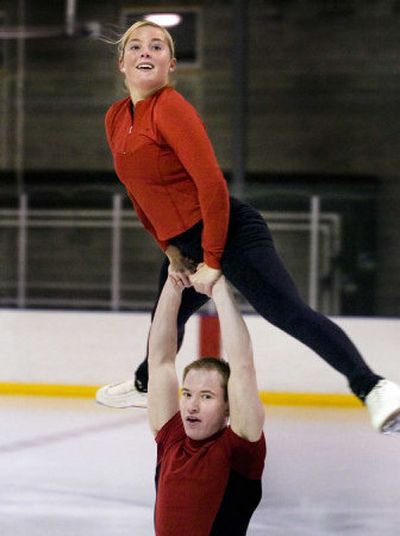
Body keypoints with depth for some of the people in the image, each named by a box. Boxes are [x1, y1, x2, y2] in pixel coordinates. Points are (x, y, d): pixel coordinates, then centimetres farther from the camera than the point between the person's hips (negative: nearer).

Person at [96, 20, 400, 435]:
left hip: (230, 233, -9)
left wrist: (212, 262, -19)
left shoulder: (171, 108, -17)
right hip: (183, 244, 9)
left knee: (290, 313, -21)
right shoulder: (115, 119, 9)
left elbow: (212, 185, -21)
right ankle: (143, 385, 57)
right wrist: (171, 252, 13)